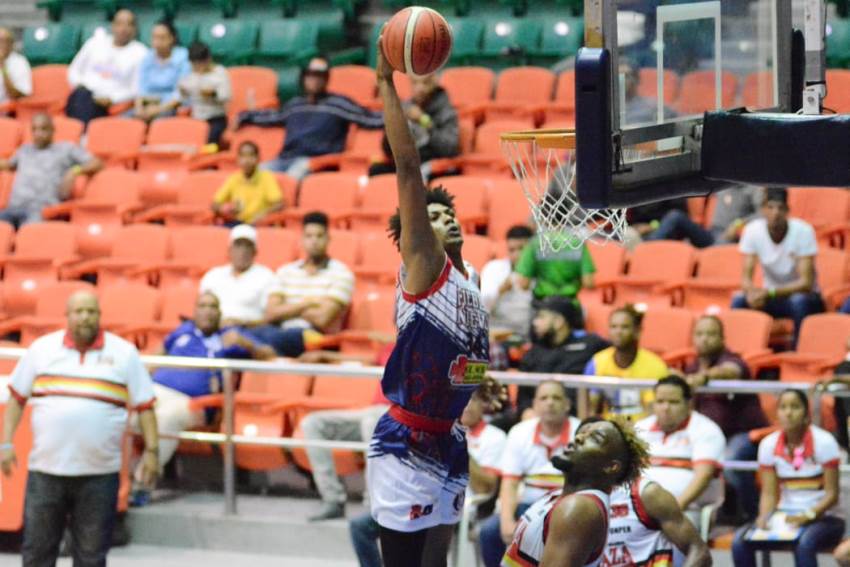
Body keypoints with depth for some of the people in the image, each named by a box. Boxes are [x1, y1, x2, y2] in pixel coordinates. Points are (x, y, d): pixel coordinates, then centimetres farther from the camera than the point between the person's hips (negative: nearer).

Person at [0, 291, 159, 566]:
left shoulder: (124, 354, 2)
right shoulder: (42, 348, 5)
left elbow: (144, 405, 4)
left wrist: (151, 450, -3)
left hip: (99, 471, -1)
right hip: (46, 468, 1)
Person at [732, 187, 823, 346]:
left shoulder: (803, 231, -20)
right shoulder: (752, 231, -11)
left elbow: (806, 283, -23)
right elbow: (746, 277, -11)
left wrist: (769, 292, -35)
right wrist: (752, 291, -35)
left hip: (800, 295, -3)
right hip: (771, 297, 3)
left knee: (799, 301, -36)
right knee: (738, 301, -25)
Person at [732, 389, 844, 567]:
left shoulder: (823, 441, -11)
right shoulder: (768, 445, 1)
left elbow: (831, 494, -10)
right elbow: (769, 493, 0)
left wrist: (808, 516, -26)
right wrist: (764, 516, -21)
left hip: (822, 517, -4)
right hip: (784, 517, 4)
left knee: (804, 543, -38)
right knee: (740, 541, -21)